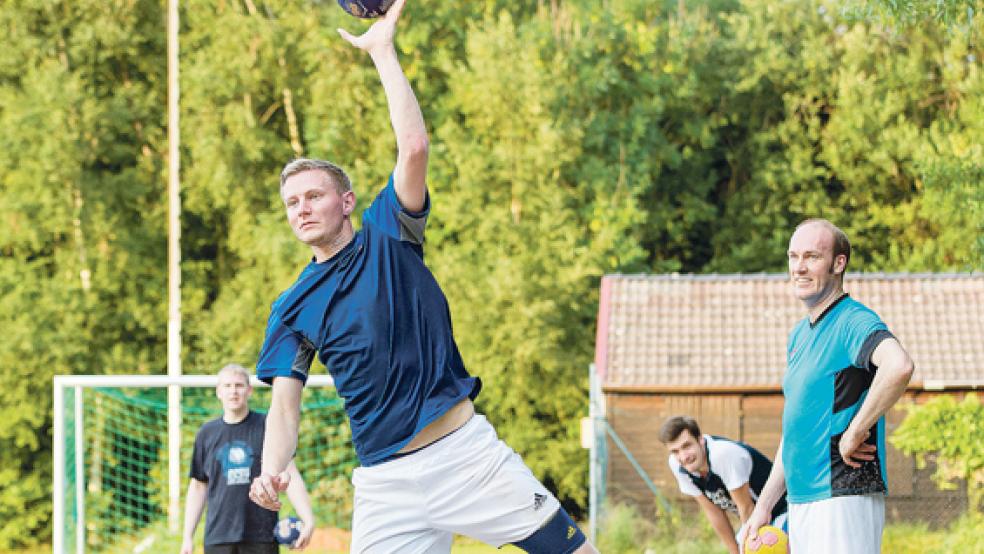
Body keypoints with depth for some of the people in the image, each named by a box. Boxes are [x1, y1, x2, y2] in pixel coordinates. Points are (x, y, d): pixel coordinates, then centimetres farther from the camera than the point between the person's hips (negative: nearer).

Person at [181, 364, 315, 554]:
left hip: (261, 538, -2)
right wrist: (188, 536, 11)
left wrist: (308, 520, -14)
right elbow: (198, 486, 16)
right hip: (218, 538, 2)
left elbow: (290, 476, -1)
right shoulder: (207, 433, 11)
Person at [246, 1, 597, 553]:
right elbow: (285, 406, 4)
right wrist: (271, 473, -16)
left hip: (466, 451, -2)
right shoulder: (292, 310, 10)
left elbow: (414, 149, -9)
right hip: (386, 482, 2)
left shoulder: (387, 237, 5)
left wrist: (383, 50, -8)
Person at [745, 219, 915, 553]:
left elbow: (899, 366, -34)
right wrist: (764, 505, 21)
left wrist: (854, 434, -25)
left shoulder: (853, 322, -11)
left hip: (843, 499, -9)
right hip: (801, 501, 9)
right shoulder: (799, 334, 19)